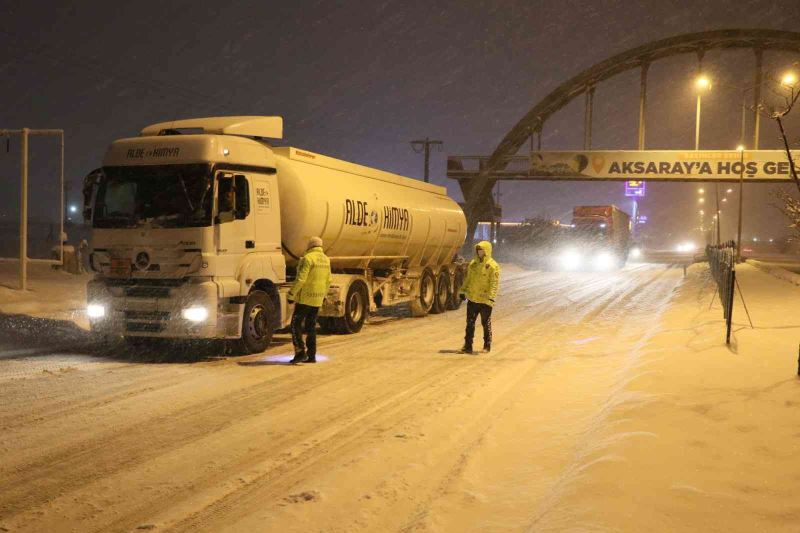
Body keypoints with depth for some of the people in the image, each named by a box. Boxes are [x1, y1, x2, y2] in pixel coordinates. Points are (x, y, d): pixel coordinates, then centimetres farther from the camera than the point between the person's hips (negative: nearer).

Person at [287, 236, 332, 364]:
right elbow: (328, 281, 16)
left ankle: (300, 351, -11)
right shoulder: (326, 260, 10)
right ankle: (311, 355, 12)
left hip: (305, 298, -7)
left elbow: (300, 279, -20)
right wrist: (323, 295, 28)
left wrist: (291, 294, -13)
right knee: (311, 327, 13)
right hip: (318, 299, 7)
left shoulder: (308, 258, -14)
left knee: (296, 325, -1)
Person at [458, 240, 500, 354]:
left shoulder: (493, 266, -11)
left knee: (486, 324, 7)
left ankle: (487, 346, 20)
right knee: (470, 323, 7)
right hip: (472, 299, 6)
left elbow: (494, 283, -15)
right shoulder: (473, 263, 9)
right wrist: (463, 291, 14)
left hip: (485, 301, -5)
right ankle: (468, 346, 12)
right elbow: (468, 279, 17)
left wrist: (491, 297, -23)